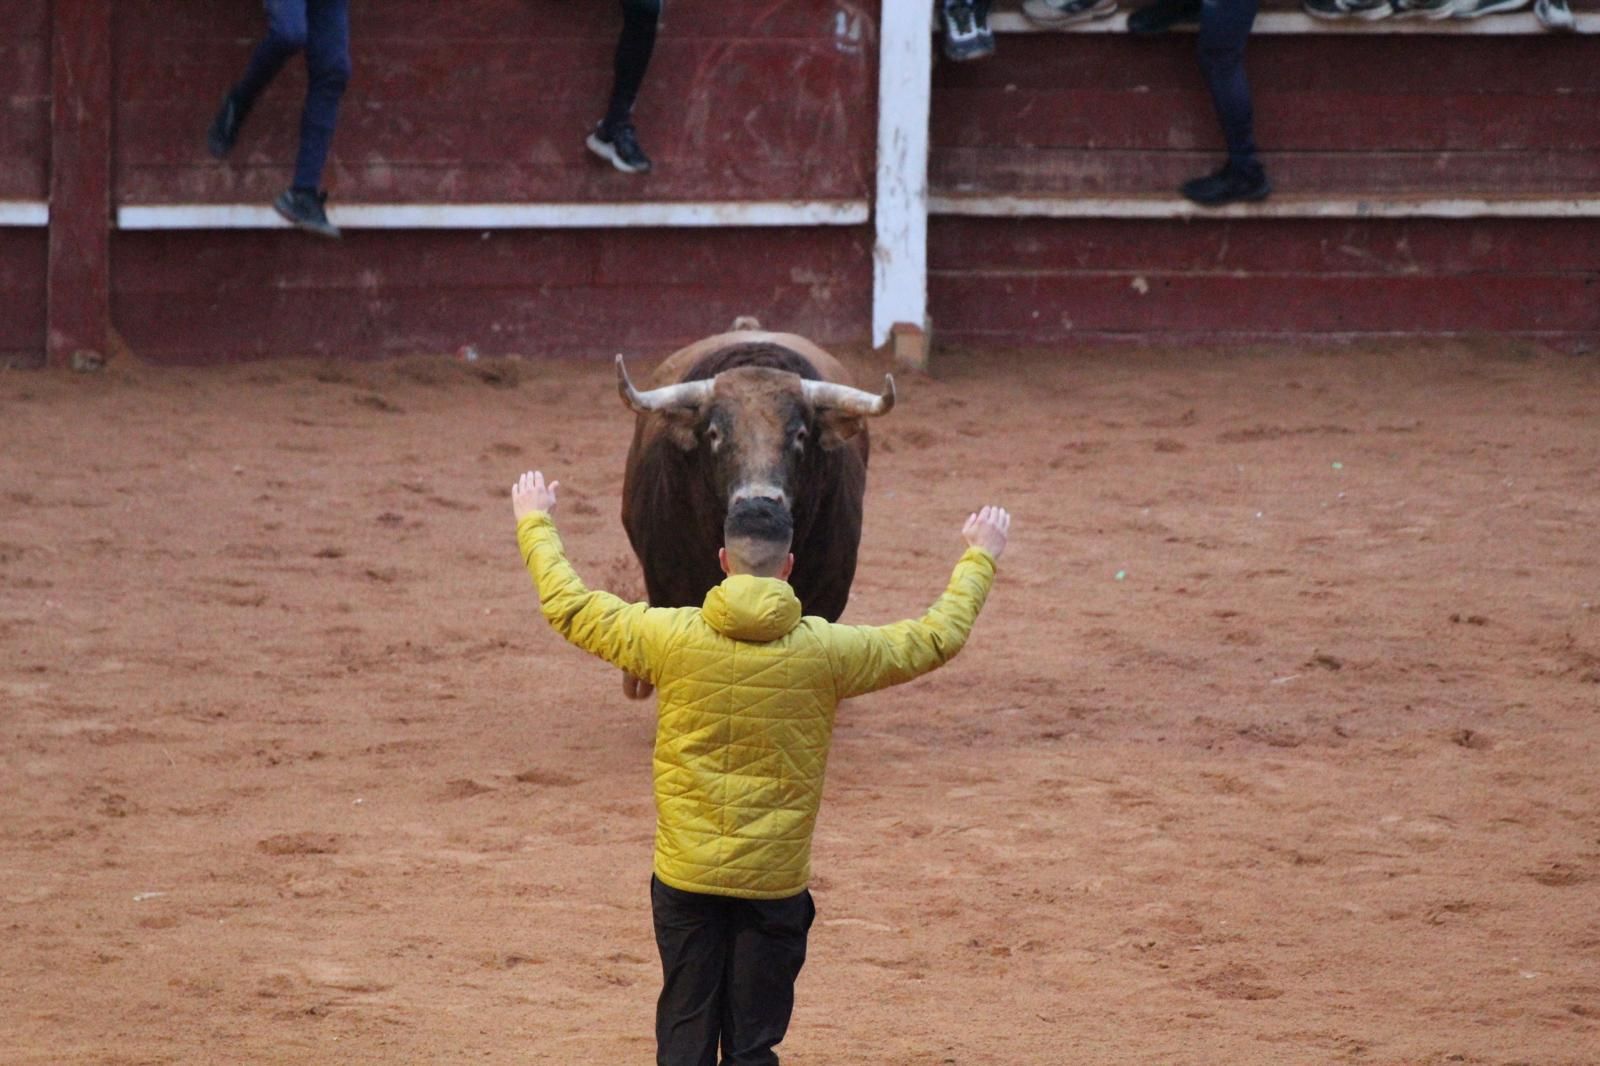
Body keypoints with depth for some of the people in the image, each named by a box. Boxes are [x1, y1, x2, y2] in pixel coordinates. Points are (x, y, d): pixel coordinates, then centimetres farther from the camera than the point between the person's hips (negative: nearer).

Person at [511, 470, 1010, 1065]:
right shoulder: (826, 650, -9)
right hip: (775, 882, -1)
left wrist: (536, 522, 22)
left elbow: (568, 607, 6)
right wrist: (979, 557, 22)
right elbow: (937, 637, 5)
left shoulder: (670, 637, -9)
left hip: (685, 879, 1)